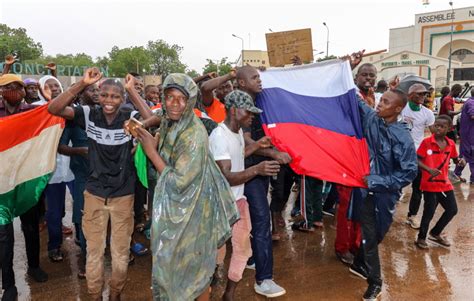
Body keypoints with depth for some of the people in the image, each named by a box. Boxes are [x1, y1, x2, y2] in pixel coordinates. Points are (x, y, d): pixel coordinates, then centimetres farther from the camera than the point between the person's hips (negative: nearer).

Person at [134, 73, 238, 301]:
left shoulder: (194, 135, -26)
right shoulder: (169, 125, -1)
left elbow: (178, 182, -25)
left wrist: (151, 151, -20)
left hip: (191, 212, -8)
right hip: (173, 209, 8)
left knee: (194, 267, 11)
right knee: (170, 263, 22)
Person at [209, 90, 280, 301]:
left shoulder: (238, 131, 3)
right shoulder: (219, 136, -24)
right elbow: (226, 177, -30)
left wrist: (257, 146, 9)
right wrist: (257, 169, -43)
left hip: (239, 199, 8)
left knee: (243, 248, 13)